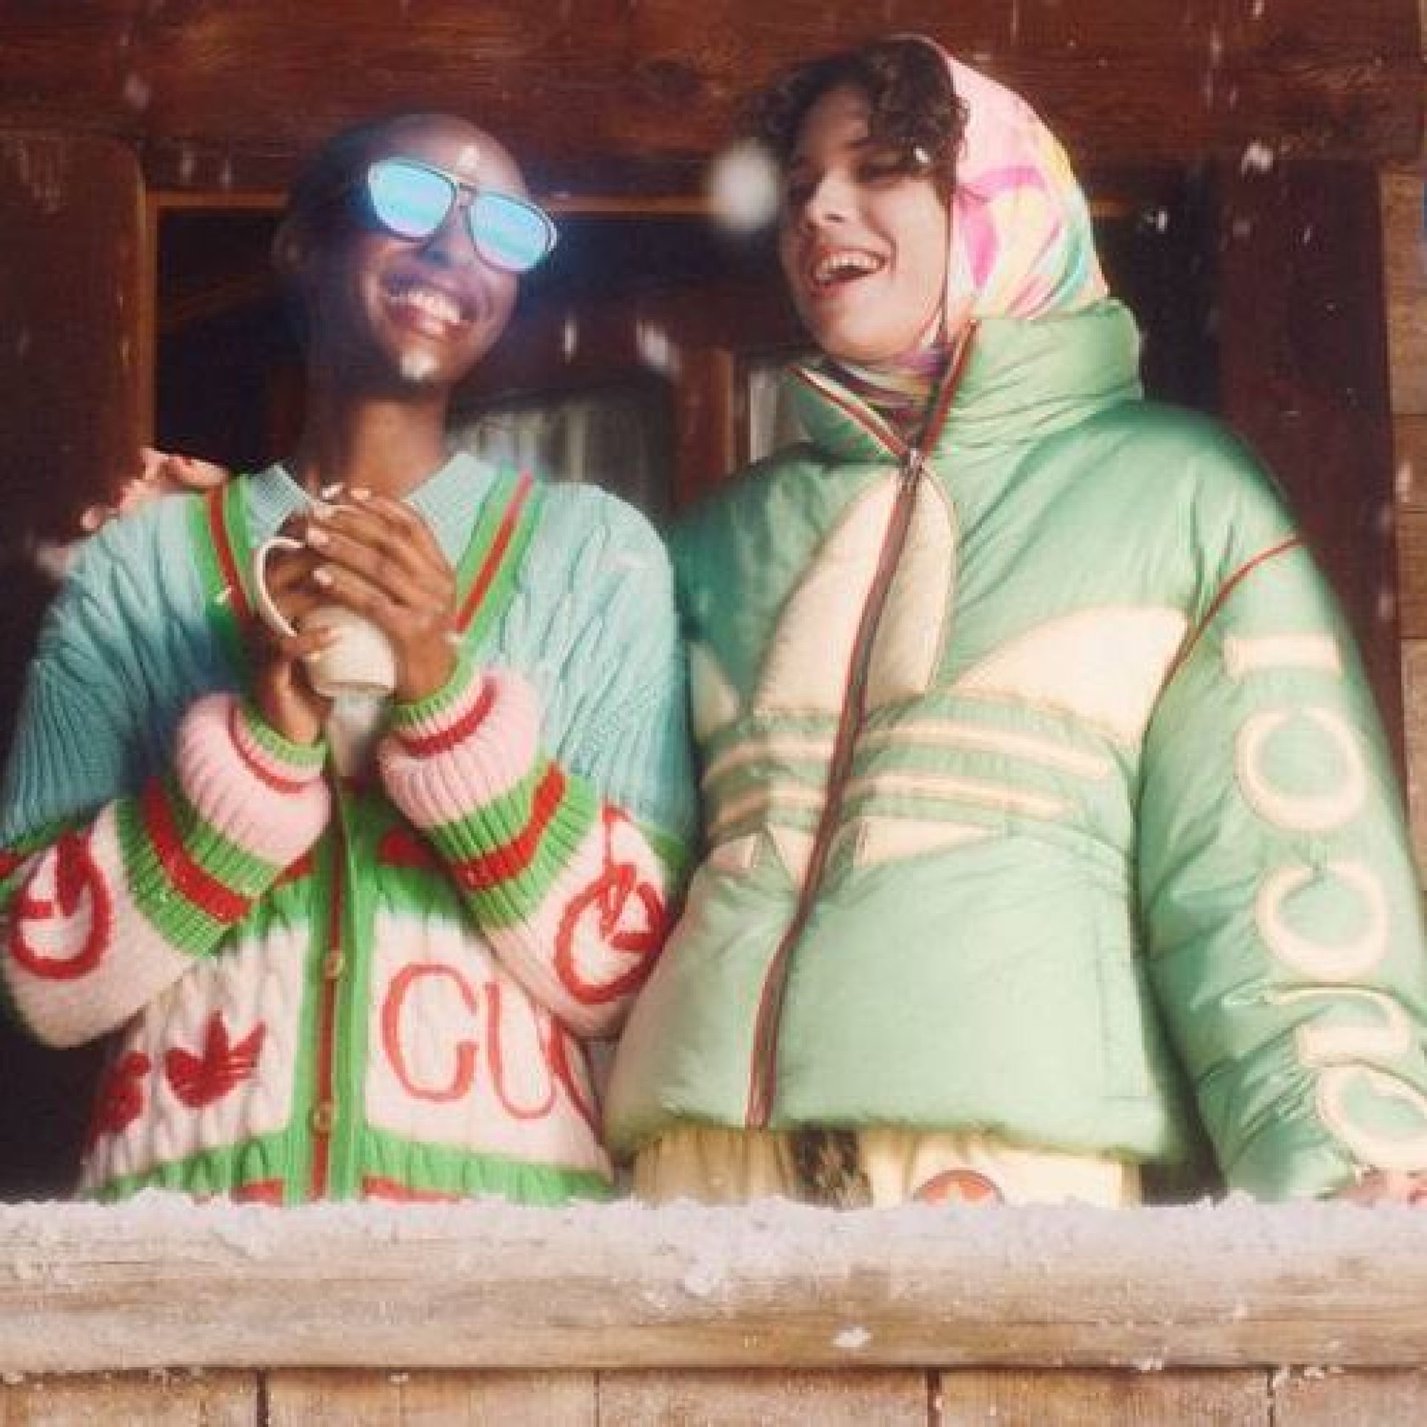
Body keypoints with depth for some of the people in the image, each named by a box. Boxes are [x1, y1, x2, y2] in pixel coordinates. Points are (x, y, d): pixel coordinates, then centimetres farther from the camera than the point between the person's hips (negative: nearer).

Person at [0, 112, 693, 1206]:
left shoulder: (597, 551, 7)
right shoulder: (141, 564, 7)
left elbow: (622, 972, 0)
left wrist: (445, 693, -10)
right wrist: (259, 738, -10)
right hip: (186, 1188, 0)